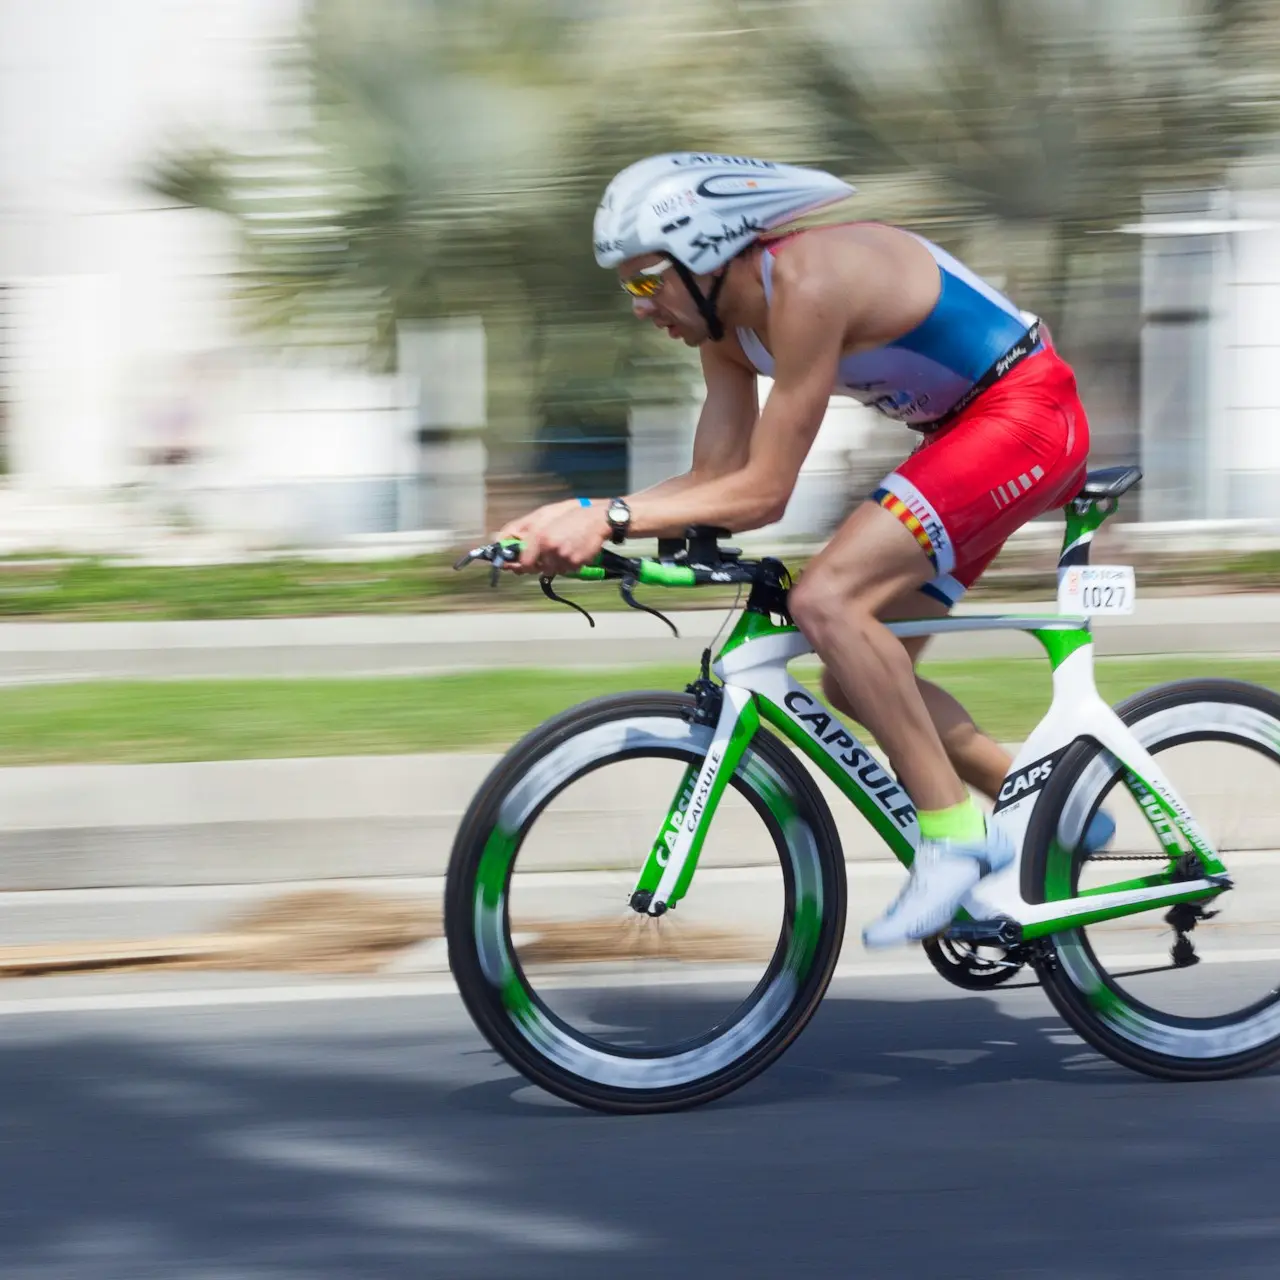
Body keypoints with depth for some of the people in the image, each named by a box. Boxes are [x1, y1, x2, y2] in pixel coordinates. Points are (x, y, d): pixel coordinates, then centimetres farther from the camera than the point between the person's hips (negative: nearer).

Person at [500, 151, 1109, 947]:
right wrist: (575, 517, -9)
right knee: (858, 683, 7)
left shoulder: (807, 280, -26)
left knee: (827, 601, -25)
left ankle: (956, 834, -18)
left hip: (1027, 412, -10)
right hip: (964, 431, 10)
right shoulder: (725, 317, 3)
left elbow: (763, 493, -25)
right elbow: (716, 483, 3)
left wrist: (611, 519, -26)